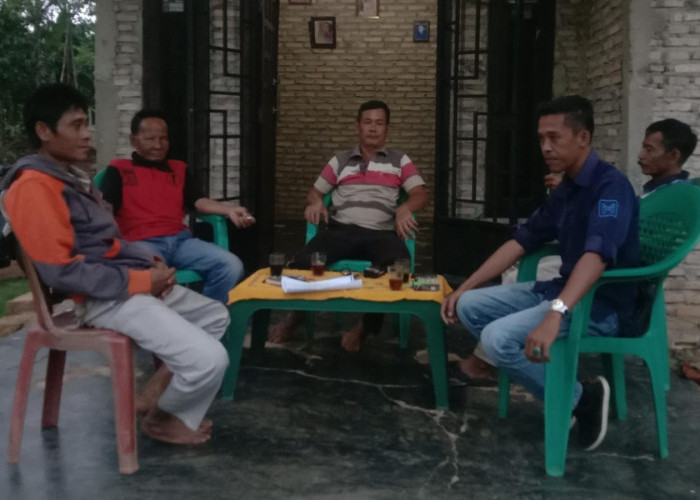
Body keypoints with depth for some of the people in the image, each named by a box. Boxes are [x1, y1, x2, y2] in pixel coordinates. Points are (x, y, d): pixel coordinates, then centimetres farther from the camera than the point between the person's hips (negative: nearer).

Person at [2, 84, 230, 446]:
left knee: (216, 315, 20)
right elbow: (61, 271, -22)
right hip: (101, 297, -10)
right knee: (210, 360, -18)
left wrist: (148, 261, 4)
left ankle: (159, 389, 13)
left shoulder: (72, 176, 16)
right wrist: (141, 280, -18)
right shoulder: (34, 186, -15)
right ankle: (163, 416, 13)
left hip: (127, 282, 10)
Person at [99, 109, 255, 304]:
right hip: (142, 243, -4)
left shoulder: (179, 169, 26)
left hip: (180, 240, 5)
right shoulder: (118, 170, 14)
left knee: (232, 266, -20)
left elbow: (198, 200, 13)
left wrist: (229, 210, -7)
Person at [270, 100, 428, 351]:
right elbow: (316, 191, 24)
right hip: (341, 230, 1)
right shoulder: (340, 161, 22)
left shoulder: (400, 161, 18)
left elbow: (420, 194, 7)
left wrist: (405, 208, -16)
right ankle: (295, 315, 4)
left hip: (381, 233, -1)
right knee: (303, 262, -29)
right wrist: (315, 202, -2)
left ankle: (367, 326, -10)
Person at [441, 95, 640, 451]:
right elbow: (521, 241, 13)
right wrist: (463, 288, 8)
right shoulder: (564, 191, 11)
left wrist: (555, 315, -47)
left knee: (499, 338, -26)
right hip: (563, 289, 9)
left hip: (603, 305, -9)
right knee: (470, 306, 2)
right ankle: (551, 380, 2)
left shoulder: (610, 185, -18)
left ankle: (581, 397, -4)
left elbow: (597, 255, -33)